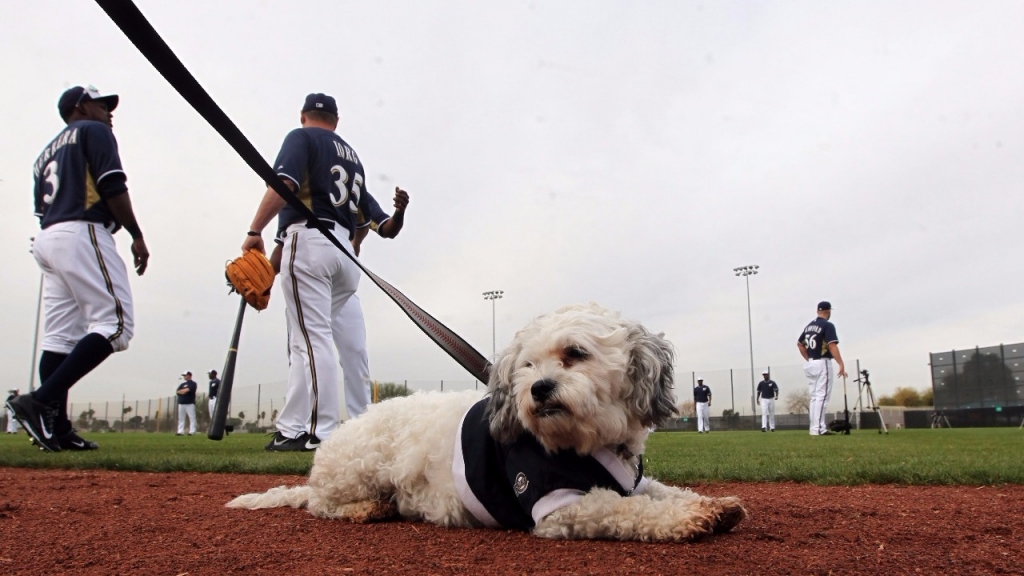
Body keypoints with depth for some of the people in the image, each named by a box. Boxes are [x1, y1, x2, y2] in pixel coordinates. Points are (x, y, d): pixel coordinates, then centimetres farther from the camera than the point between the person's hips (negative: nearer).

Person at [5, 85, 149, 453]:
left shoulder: (48, 151, 29)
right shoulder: (94, 132, 7)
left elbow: (42, 208, 22)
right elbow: (112, 187, -8)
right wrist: (136, 235, -7)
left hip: (46, 240, 9)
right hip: (82, 234, -9)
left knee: (60, 336, 3)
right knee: (115, 323, -15)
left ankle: (57, 428, -1)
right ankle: (42, 401, -25)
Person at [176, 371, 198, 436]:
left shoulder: (193, 384, 1)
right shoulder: (182, 384, 21)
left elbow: (188, 390, -14)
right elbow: (177, 392, 10)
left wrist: (182, 390, -1)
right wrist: (183, 391, -8)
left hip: (190, 403, -7)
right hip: (181, 403, 7)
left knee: (192, 417, -10)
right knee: (181, 418, 7)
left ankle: (192, 431, -12)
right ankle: (180, 431, 10)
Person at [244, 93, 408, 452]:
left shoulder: (302, 137, 8)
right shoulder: (352, 156, 29)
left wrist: (255, 231, -13)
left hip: (308, 241, -7)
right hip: (346, 253, 7)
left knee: (313, 339, -10)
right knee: (306, 340, 13)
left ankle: (324, 432, -12)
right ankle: (292, 429, 13)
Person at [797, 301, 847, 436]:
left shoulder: (809, 325, 14)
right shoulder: (827, 325, -10)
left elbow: (799, 344, 18)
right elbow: (832, 346, -20)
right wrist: (841, 364, -25)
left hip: (810, 365, 8)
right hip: (822, 364, -8)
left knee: (814, 397, 11)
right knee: (822, 396, -8)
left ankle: (815, 428, 12)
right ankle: (818, 428, -13)